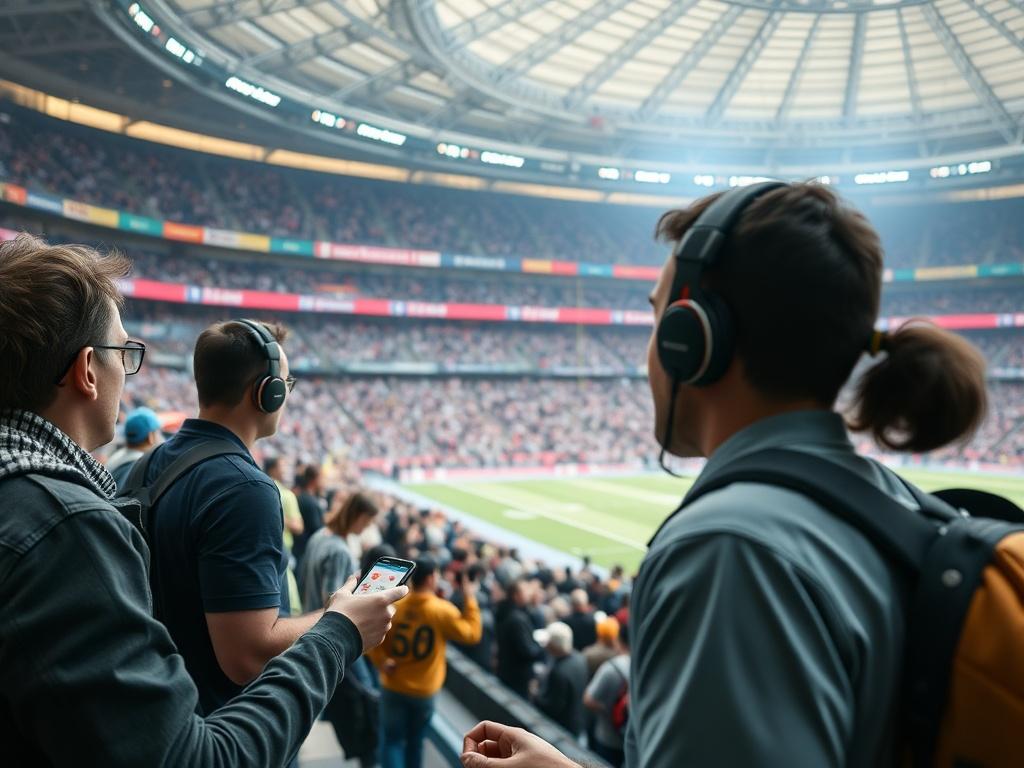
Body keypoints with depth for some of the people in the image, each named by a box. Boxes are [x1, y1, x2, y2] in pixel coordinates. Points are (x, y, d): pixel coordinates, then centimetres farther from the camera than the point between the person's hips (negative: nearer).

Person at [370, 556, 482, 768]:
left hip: (394, 687, 1)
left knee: (392, 741, 7)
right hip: (424, 691, -1)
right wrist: (470, 599, -1)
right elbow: (472, 634, -5)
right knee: (415, 741, 19)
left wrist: (381, 661, -8)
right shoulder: (443, 610, -15)